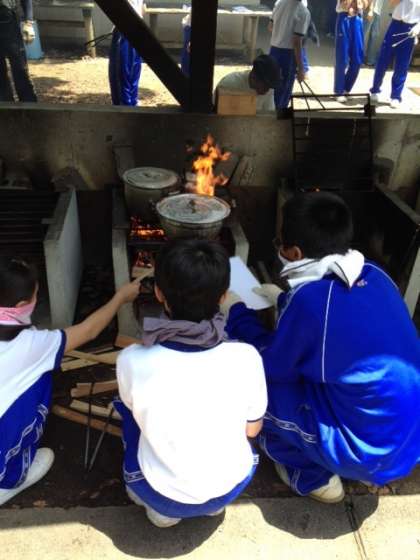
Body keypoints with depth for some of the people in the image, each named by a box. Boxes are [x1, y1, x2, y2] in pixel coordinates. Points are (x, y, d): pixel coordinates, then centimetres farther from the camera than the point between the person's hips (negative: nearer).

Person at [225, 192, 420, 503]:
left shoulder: (310, 299, -26)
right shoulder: (372, 274, -4)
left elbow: (271, 364, -9)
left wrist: (236, 311, 4)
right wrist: (285, 299, 22)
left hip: (369, 450, -7)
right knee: (298, 363, 21)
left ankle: (312, 476, 16)